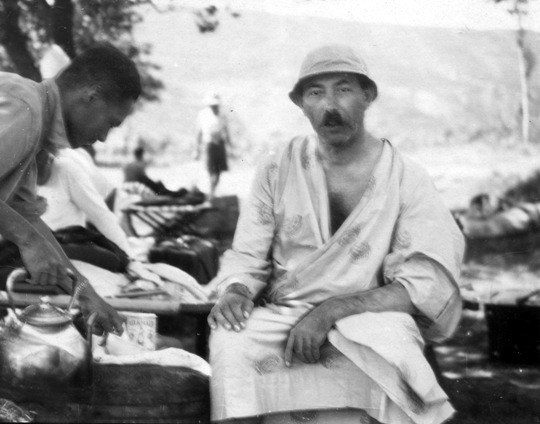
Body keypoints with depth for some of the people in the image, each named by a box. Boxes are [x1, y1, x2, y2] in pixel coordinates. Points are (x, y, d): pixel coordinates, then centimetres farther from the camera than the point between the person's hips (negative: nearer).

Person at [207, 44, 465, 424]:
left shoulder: (406, 180, 1)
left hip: (371, 323, -1)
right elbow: (246, 257, 12)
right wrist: (235, 291, -14)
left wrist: (332, 311, -21)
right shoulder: (279, 171, 10)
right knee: (230, 342, -30)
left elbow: (426, 286, -7)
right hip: (282, 318, 2)